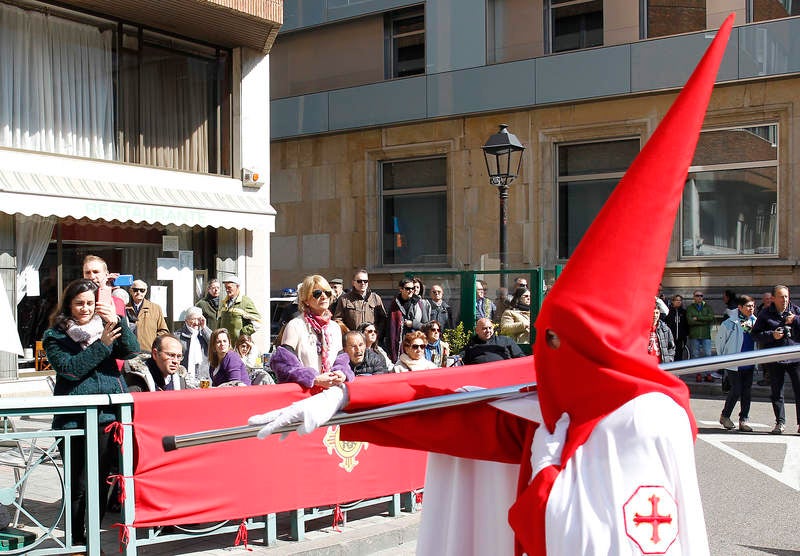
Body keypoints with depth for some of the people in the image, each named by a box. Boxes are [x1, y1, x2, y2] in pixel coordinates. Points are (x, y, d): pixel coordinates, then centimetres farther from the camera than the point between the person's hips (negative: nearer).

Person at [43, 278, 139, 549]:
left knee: (101, 482, 9)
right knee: (78, 484, 2)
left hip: (107, 414, 3)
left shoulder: (104, 326, 10)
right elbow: (70, 369, -13)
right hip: (73, 419, -3)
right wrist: (101, 344, -18)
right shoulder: (55, 336, 1)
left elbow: (131, 351, -4)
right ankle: (77, 540, 16)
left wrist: (118, 322, -18)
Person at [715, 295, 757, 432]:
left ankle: (743, 420, 13)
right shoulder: (730, 323, -10)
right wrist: (723, 357, 3)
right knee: (736, 391, -4)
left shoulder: (755, 322, 4)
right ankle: (725, 416, 16)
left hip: (749, 364, 5)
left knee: (747, 391, 5)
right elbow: (719, 339, -1)